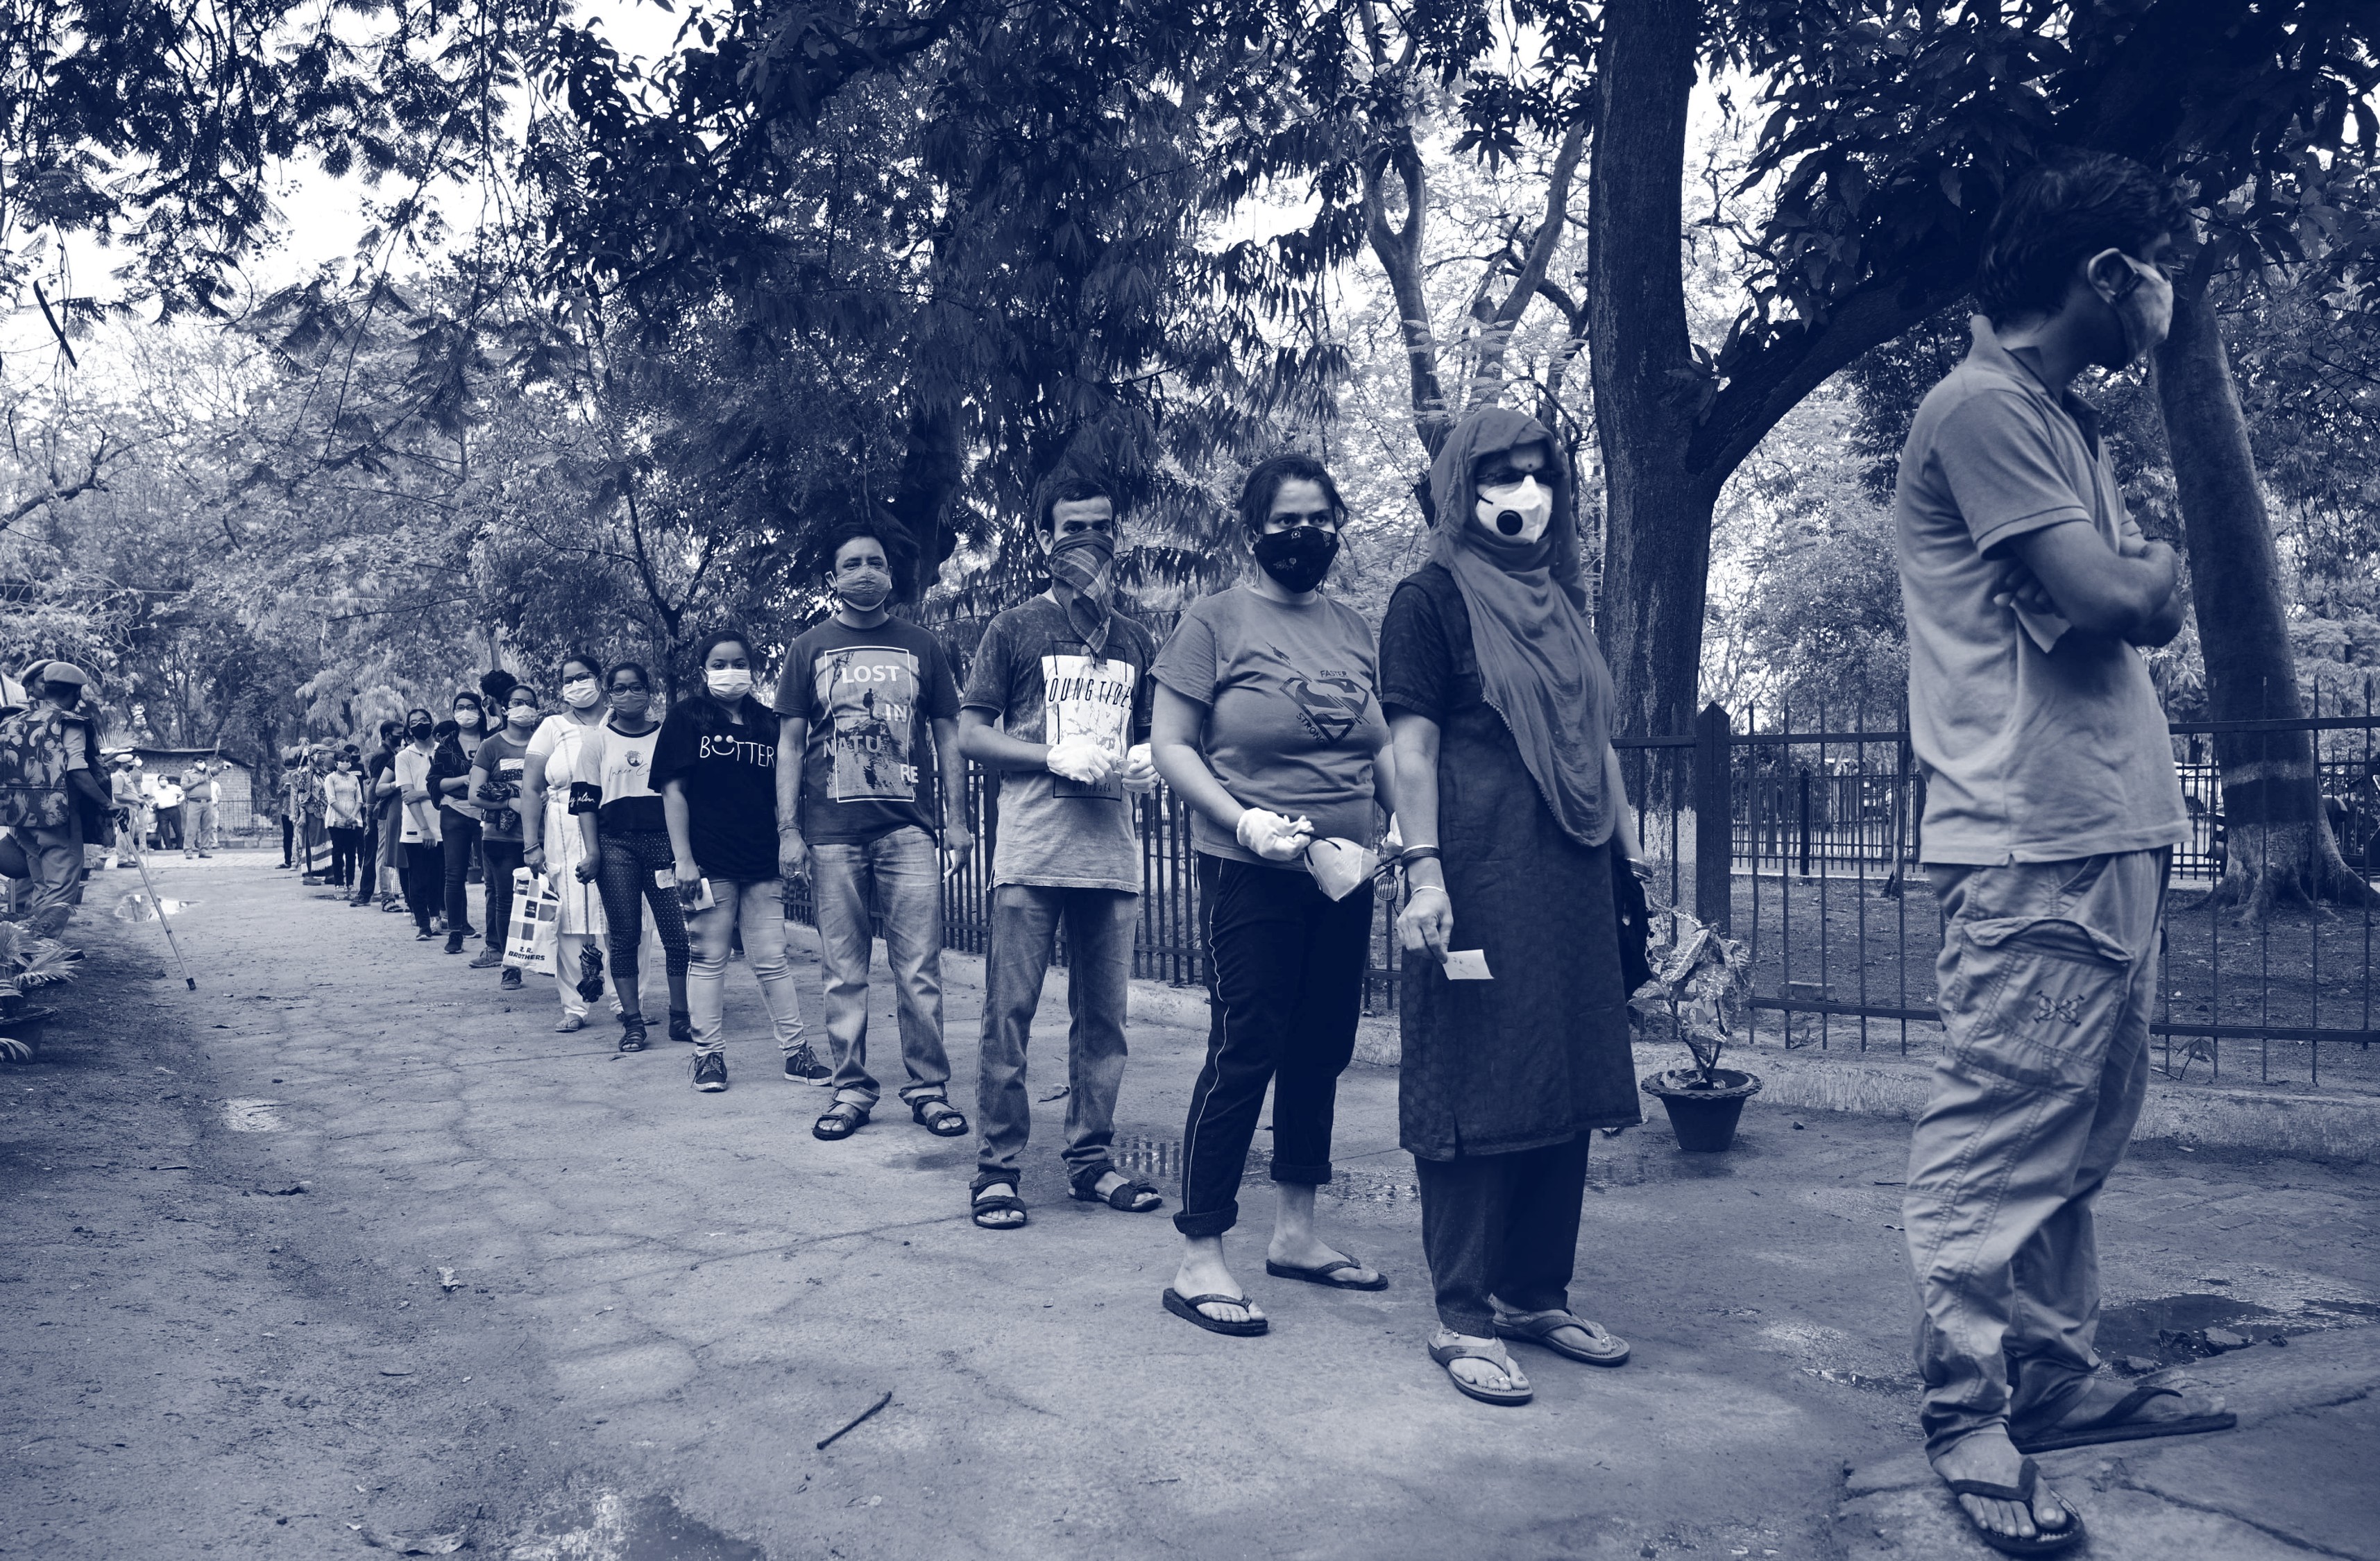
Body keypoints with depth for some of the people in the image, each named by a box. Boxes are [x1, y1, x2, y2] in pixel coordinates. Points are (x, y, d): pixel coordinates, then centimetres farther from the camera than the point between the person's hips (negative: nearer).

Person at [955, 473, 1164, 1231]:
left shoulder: (1136, 642, 16)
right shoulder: (1015, 629, 5)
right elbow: (970, 735, 1)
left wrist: (1147, 763, 1)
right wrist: (1059, 757, -11)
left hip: (1113, 851, 4)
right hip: (1030, 853, -4)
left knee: (1104, 1015, 7)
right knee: (1009, 1011, -4)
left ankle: (1091, 1159, 18)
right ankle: (998, 1168, 5)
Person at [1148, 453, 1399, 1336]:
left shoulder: (1354, 630, 12)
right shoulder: (1216, 621, -4)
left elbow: (1382, 749, 16)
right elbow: (1171, 746, -7)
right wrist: (1244, 821, -19)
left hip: (1343, 876, 6)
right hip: (1250, 876, -6)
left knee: (1320, 1053, 12)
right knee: (1244, 1055, -6)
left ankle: (1294, 1231, 27)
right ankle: (1199, 1262, 3)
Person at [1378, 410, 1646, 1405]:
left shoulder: (1560, 597, 18)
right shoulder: (1432, 598, -3)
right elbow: (1413, 746, -10)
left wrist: (1628, 844, 16)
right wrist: (1423, 872, -18)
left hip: (1570, 877, 8)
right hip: (1479, 877, -7)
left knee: (1566, 1082, 10)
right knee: (1476, 1088, -3)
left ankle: (1536, 1293, 23)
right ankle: (1462, 1317, 6)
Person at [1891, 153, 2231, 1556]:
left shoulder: (2069, 421, 22)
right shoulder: (1982, 408, -9)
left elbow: (2154, 611, 20)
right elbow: (2108, 601, -16)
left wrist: (2140, 585, -1)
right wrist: (2158, 568, 5)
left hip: (2119, 833, 10)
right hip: (2036, 842, -10)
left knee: (2083, 1135, 14)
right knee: (2003, 1137, -5)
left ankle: (2055, 1375, 25)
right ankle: (1970, 1420, 4)